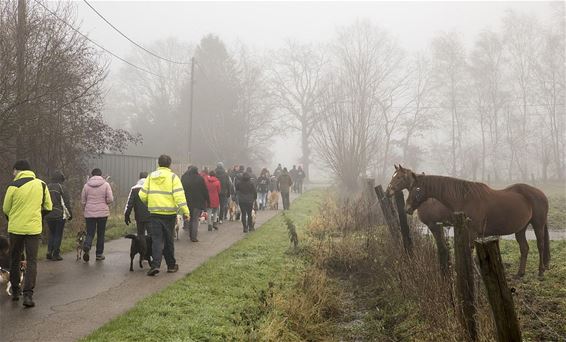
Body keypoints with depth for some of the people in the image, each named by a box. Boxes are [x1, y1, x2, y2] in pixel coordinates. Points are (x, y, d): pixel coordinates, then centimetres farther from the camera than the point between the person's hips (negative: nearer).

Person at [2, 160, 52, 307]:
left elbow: (5, 209, 0)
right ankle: (28, 295, -7)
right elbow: (48, 207, 6)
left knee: (15, 261, 16)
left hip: (15, 228, -1)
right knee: (31, 262, 4)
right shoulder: (42, 185, 1)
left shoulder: (13, 186, -8)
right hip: (34, 228, 1)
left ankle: (15, 292, 26)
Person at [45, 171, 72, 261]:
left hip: (48, 215, 5)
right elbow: (66, 202, -9)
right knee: (58, 234, 3)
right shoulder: (61, 188, -9)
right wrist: (70, 214, -1)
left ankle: (49, 252, 8)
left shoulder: (47, 187, 9)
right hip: (59, 215, -5)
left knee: (51, 233, 17)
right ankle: (56, 254, 5)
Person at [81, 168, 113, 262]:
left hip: (89, 213, 1)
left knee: (90, 233, 7)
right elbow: (110, 199, -8)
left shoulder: (86, 185, 4)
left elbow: (83, 201, 8)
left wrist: (85, 210, 21)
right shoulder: (106, 184, -2)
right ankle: (99, 254, 13)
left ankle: (86, 246, -21)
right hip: (102, 213, -1)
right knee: (101, 234, 9)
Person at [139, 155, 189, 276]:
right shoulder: (173, 177, -3)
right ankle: (171, 265, 21)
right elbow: (179, 196, -13)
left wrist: (149, 204, 23)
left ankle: (155, 265, -12)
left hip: (154, 213, 1)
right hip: (169, 213, -1)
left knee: (156, 240, 3)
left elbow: (142, 195, 4)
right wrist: (185, 212, -13)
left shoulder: (151, 176, 6)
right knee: (168, 240, 11)